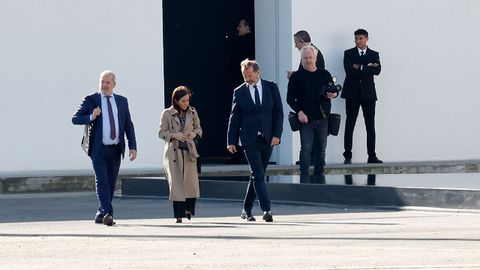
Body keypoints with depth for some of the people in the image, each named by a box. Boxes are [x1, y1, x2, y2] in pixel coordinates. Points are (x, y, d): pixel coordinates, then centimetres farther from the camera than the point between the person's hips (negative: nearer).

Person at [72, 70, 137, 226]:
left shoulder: (122, 101, 11)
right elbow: (75, 119, 0)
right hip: (99, 149, -4)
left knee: (111, 183, 8)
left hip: (116, 149, 4)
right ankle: (107, 213, -22)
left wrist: (133, 147, 3)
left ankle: (101, 214, 19)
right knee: (102, 182, -15)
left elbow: (128, 125, 11)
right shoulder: (91, 100, 1)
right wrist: (91, 117, -19)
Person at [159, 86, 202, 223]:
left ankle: (189, 209, 17)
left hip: (189, 151, 3)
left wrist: (194, 133, -6)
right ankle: (179, 215, 2)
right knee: (176, 183, -4)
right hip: (173, 152, -3)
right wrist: (174, 135, -16)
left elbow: (198, 128, 17)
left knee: (191, 181, -4)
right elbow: (161, 132, 0)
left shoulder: (192, 112, 6)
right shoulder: (167, 114, -3)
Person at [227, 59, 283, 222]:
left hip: (267, 139, 2)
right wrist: (231, 141, 0)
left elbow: (278, 112, 4)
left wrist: (277, 134, -6)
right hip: (250, 140, -2)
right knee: (258, 174, -13)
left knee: (257, 175, 8)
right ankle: (266, 209, -18)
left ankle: (247, 210, 18)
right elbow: (234, 118, 5)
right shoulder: (239, 92, 2)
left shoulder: (271, 88, 4)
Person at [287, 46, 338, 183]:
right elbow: (290, 98, 2)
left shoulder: (324, 74, 9)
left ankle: (319, 176, 18)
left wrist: (333, 94, -7)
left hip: (323, 118, 3)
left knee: (321, 149, 9)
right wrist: (299, 112, -11)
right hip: (306, 118, -3)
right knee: (306, 148, -9)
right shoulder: (296, 77, 2)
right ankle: (305, 178, -10)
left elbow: (333, 90, 18)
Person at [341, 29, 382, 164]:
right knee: (349, 125, -3)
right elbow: (349, 70, -10)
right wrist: (368, 68, -10)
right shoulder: (348, 54, 8)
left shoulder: (374, 55, 11)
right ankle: (347, 156, 0)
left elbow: (377, 70, -6)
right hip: (352, 93, -1)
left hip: (368, 92, 1)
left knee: (370, 126, 0)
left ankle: (372, 156, 1)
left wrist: (360, 68, -11)